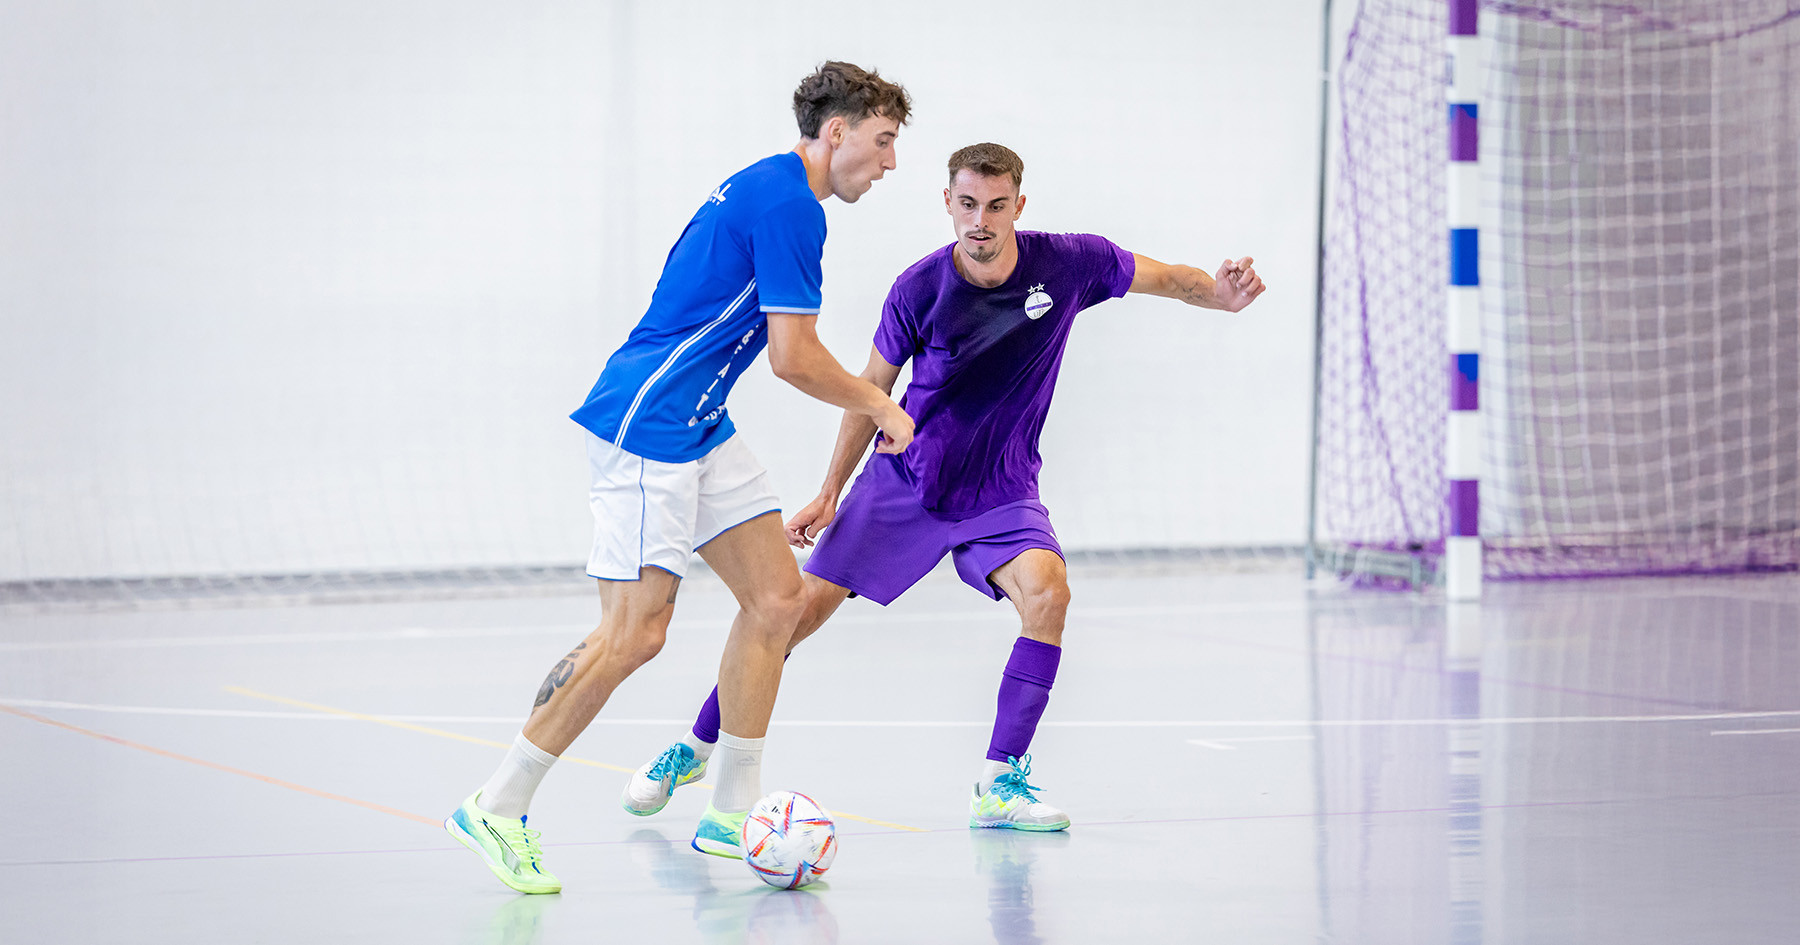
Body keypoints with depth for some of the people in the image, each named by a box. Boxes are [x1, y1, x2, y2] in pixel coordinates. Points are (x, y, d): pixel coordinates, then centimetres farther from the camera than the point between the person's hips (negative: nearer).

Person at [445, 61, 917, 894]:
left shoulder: (764, 188, 17)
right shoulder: (790, 205, -15)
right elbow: (794, 358, -16)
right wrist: (881, 407, -1)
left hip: (697, 429, 11)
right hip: (647, 424, -11)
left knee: (777, 598, 7)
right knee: (635, 631, -14)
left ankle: (732, 811, 13)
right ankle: (497, 807, -5)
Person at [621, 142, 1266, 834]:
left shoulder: (1069, 264, -13)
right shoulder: (919, 289, -15)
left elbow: (1167, 279, 1)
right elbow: (873, 387, 0)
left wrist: (1220, 294, -22)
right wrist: (830, 493, 2)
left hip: (1000, 491, 0)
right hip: (903, 483, 0)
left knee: (1046, 589, -28)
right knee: (801, 607, -5)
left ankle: (998, 783, -20)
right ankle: (697, 746, 15)